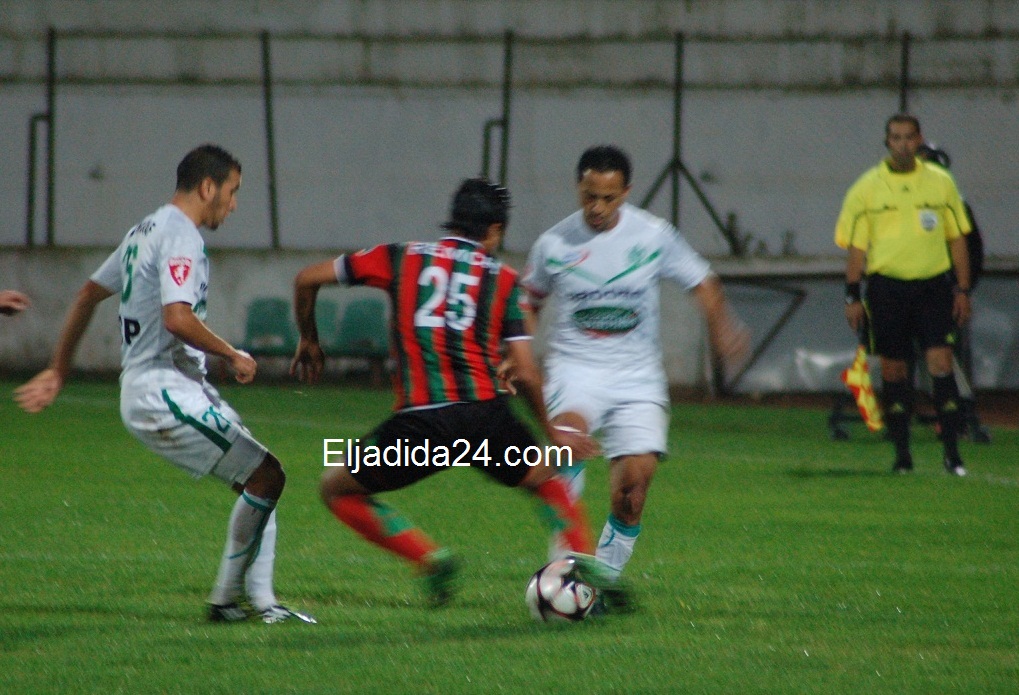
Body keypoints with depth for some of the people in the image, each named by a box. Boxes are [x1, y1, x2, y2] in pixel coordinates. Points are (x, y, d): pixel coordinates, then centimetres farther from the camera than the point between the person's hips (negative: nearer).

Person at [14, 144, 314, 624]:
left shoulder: (145, 231, 19)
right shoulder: (180, 236, -13)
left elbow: (89, 294, 26)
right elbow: (177, 319, -27)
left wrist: (58, 371, 31)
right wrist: (233, 355, -13)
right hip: (166, 393, -10)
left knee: (260, 477, 12)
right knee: (265, 476, -12)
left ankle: (260, 601, 11)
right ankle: (228, 598, -4)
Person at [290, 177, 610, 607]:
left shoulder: (400, 259, 13)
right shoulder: (503, 279, 12)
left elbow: (308, 279, 16)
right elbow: (525, 373, 6)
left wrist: (308, 341, 33)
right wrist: (553, 434, 20)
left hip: (418, 421, -2)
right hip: (486, 417, 2)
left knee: (338, 488, 18)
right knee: (548, 481, 28)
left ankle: (429, 558, 2)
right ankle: (585, 561, 7)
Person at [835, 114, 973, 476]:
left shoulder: (940, 182, 5)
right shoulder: (866, 188, 2)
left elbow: (957, 238, 11)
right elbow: (855, 246, 5)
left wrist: (963, 290, 6)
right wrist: (852, 297, 0)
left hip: (933, 284, 0)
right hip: (887, 286, 0)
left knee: (940, 362, -11)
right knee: (893, 369, 4)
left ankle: (952, 453, -8)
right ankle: (902, 454, 13)